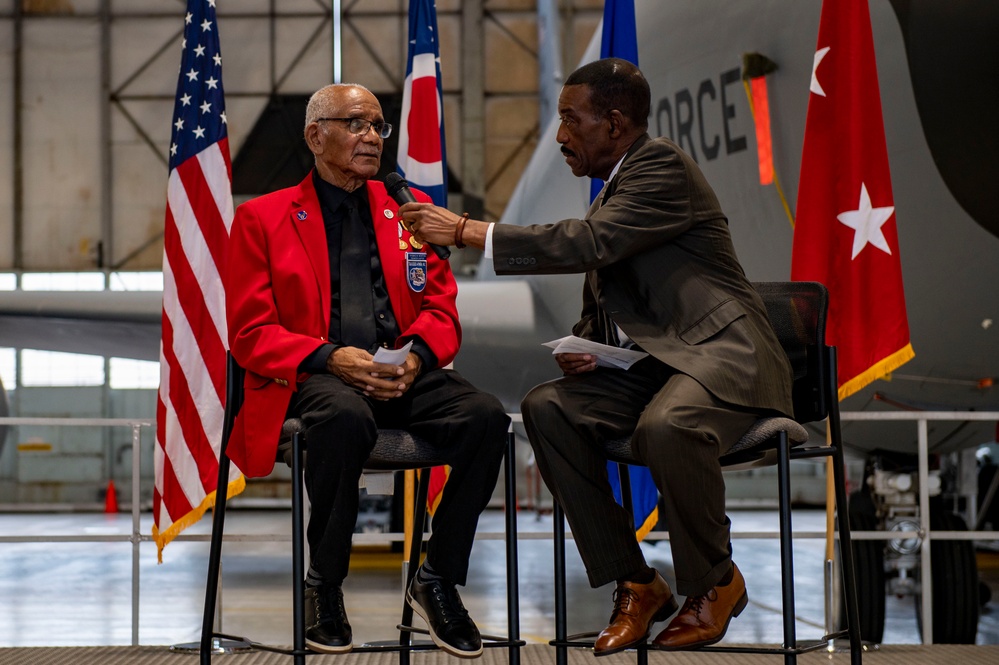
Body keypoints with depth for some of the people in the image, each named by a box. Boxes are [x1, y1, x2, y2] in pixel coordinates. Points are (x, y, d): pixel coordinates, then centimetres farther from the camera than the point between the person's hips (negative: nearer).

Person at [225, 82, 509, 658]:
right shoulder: (263, 218, 9)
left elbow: (441, 308, 16)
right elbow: (250, 333, 1)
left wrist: (417, 355, -8)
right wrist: (331, 357, -16)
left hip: (402, 373, 4)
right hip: (311, 376, -4)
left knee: (487, 416, -27)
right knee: (346, 418, -40)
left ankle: (439, 579, -9)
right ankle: (324, 586, -18)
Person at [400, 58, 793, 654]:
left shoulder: (664, 167, -10)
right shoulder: (614, 188, 19)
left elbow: (590, 243, -24)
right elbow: (600, 306, 25)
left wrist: (468, 231, -21)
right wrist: (580, 348, 0)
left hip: (722, 356, -9)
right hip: (650, 360, 9)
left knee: (665, 426, -38)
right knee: (547, 408, -14)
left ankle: (715, 582, -10)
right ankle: (634, 583, -7)